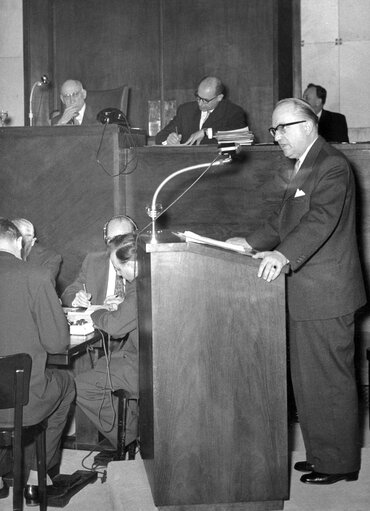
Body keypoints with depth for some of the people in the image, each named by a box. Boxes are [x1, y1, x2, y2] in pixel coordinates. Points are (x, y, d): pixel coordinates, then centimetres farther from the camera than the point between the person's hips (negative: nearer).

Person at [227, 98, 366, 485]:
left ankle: (339, 463, 12)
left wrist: (283, 255, -41)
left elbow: (321, 219, -29)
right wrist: (251, 243, 12)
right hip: (306, 293, 10)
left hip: (326, 293, -10)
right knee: (308, 378, 16)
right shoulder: (305, 166, 18)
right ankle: (321, 453, 28)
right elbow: (284, 219, 23)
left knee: (330, 379, 0)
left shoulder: (331, 165, -15)